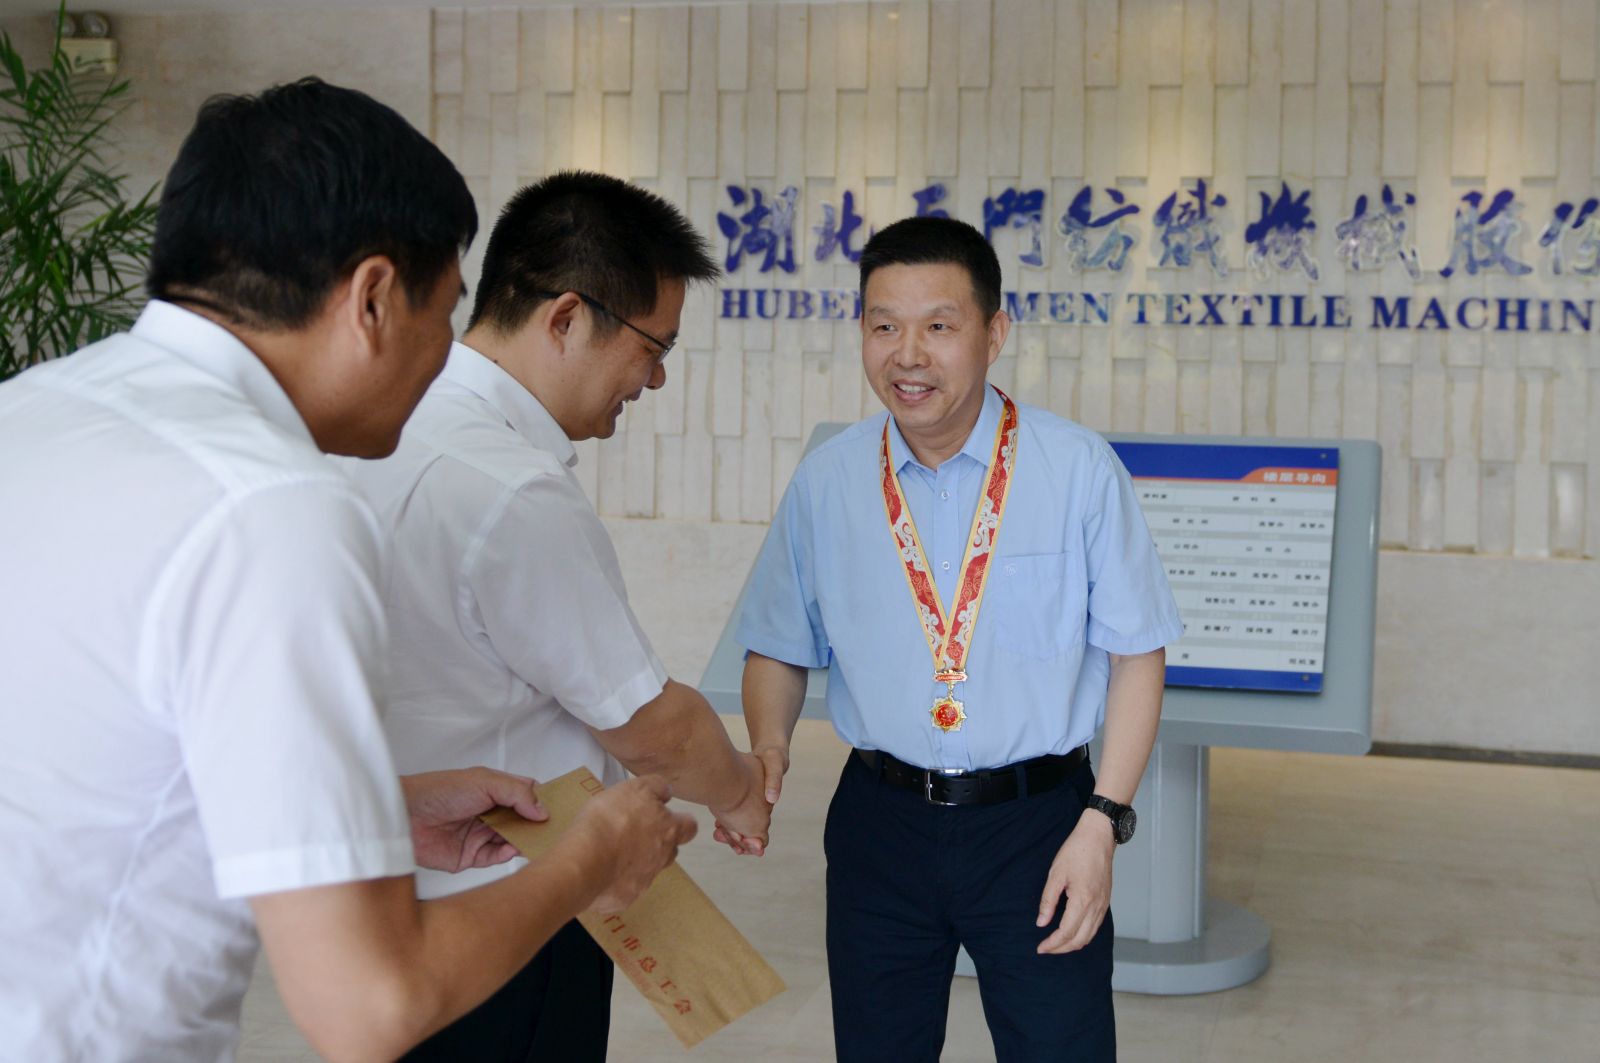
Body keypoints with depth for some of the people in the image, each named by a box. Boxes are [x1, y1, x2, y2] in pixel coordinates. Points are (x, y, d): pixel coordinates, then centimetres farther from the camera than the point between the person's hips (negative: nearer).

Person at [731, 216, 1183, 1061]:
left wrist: (1102, 820, -11)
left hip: (1038, 823, -2)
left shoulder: (1080, 470, -9)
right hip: (880, 823, 3)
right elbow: (780, 647, 8)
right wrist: (767, 749, -11)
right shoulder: (825, 482, -1)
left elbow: (1136, 652, -4)